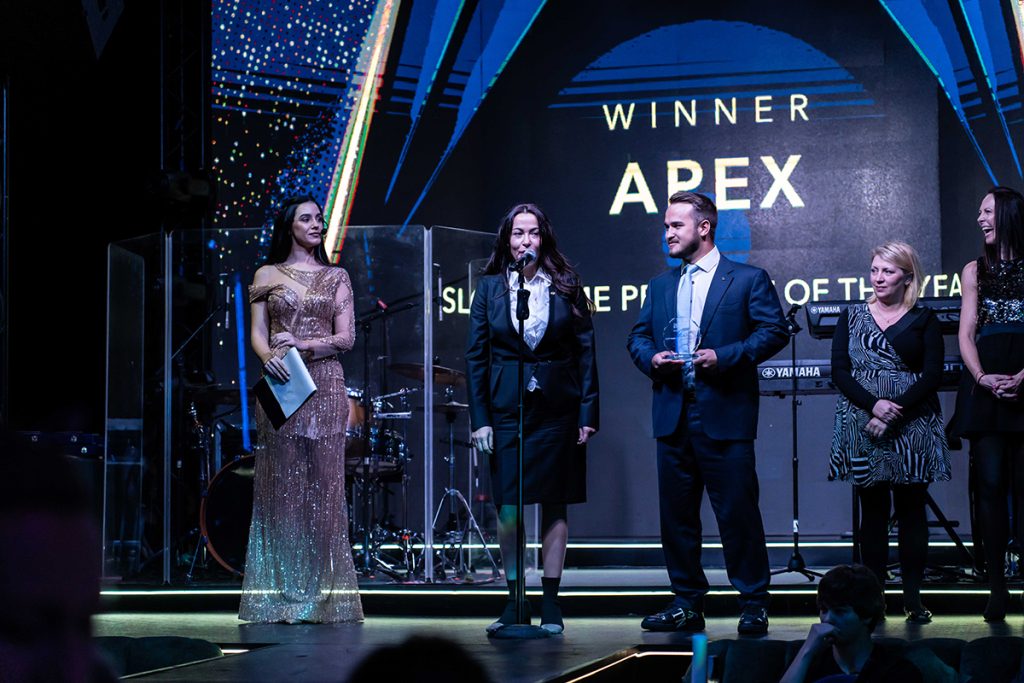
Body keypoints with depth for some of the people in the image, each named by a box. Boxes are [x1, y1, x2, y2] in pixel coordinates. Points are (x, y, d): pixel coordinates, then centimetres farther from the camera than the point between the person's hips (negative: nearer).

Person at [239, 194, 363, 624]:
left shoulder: (336, 277, 12)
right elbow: (257, 333, 4)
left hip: (324, 385, 1)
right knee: (281, 484, -3)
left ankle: (323, 596, 0)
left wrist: (303, 345, -12)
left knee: (324, 484, -2)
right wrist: (268, 356, -18)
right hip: (281, 386, -1)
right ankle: (281, 596, -1)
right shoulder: (267, 275, 10)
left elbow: (346, 337, 4)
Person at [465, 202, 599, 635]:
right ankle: (513, 601, 10)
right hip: (506, 408, 0)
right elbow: (475, 356, 4)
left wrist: (588, 414, -4)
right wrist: (479, 418, -3)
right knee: (506, 507, 0)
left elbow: (586, 353, 2)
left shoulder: (566, 287, 2)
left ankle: (550, 605, 11)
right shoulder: (490, 288, 4)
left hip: (557, 408, 0)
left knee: (554, 506, 4)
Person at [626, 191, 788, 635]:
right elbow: (638, 336, 18)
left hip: (725, 415, -5)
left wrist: (725, 356, -15)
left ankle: (753, 605, 5)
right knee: (676, 514, 7)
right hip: (673, 416, 5)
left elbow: (774, 331, -5)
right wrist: (651, 358, -4)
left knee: (738, 512, -4)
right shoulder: (660, 286, 18)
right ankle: (687, 603, 16)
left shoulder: (749, 279, 2)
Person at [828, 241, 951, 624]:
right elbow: (839, 370, 1)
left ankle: (913, 597, 5)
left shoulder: (924, 320, 5)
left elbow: (932, 376, -3)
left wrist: (895, 408, -15)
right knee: (873, 510, 3)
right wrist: (873, 404, -13)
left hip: (913, 429, -1)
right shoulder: (852, 317, 9)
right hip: (862, 428, 1)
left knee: (911, 509, 1)